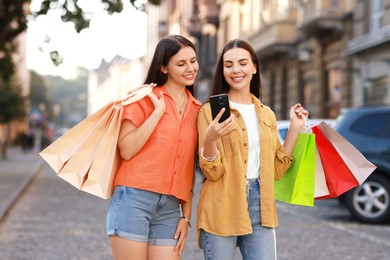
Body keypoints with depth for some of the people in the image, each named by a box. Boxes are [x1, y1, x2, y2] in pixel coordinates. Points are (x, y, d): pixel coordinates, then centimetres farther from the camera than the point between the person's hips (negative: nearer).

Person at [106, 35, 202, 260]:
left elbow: (189, 168, 14)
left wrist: (186, 216, 9)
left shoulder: (197, 110, 12)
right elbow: (126, 150, -11)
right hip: (134, 200, -4)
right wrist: (158, 111, -11)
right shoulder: (145, 98, 0)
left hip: (170, 208, 4)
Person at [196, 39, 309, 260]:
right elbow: (212, 172, -9)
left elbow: (277, 169, 10)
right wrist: (209, 140, -28)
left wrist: (295, 128, 5)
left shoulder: (267, 114, 12)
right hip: (221, 212, -4)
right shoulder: (211, 111, -4)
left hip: (260, 209, 4)